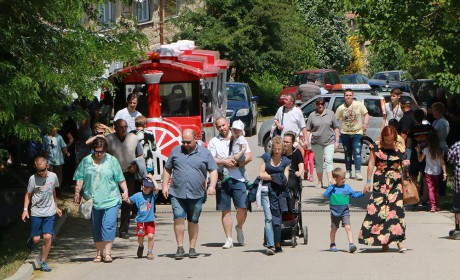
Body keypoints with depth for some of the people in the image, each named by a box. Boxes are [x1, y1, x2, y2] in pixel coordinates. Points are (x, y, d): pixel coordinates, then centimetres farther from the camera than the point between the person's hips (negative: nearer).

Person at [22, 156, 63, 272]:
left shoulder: (53, 176, 0)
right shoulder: (33, 179, -8)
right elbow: (28, 194, 0)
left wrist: (56, 207, 24)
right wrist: (25, 209, -7)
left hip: (49, 212, 2)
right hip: (36, 213, -2)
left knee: (48, 237, -9)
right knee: (36, 239, -2)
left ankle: (43, 262, 3)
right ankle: (31, 240, 36)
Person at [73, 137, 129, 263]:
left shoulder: (112, 161, 5)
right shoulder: (86, 161, 8)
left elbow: (120, 179, 7)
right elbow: (80, 179, 10)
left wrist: (125, 191, 0)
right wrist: (77, 192, 2)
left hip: (111, 200, -2)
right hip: (93, 200, 2)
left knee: (109, 225, -13)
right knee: (96, 228, 8)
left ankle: (107, 253, -9)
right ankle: (99, 253, 18)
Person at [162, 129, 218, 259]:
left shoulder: (205, 153, 6)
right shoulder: (176, 151, 10)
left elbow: (213, 170, 5)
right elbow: (167, 169, 16)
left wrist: (212, 185, -11)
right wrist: (165, 185, 6)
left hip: (196, 195, 0)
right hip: (177, 194, 0)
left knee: (193, 221, 7)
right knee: (178, 218, -12)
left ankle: (192, 248, 15)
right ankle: (180, 247, -8)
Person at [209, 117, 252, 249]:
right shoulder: (214, 142, 8)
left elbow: (249, 157, 5)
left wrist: (237, 163, -9)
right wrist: (223, 162, -14)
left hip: (238, 179, 0)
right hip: (222, 179, 0)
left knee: (242, 208, -7)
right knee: (226, 210, 1)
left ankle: (239, 228, 24)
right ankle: (229, 239, 7)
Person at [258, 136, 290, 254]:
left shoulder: (285, 161, 8)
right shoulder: (266, 157, 9)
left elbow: (285, 179, 4)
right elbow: (261, 174, 7)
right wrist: (273, 177, -6)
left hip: (278, 191, 0)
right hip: (266, 190, 0)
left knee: (277, 219, 0)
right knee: (268, 218, -11)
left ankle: (277, 244, 12)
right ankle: (270, 245, -17)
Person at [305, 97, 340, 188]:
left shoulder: (330, 114, 5)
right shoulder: (312, 115, 5)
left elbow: (336, 128, 7)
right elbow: (308, 129, 7)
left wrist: (337, 141, 2)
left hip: (329, 141, -1)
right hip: (316, 142, 1)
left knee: (328, 160, -11)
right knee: (318, 162, 8)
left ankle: (330, 180, -17)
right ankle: (320, 182, 16)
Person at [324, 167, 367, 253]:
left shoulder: (347, 187, 5)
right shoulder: (332, 188, -1)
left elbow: (354, 195, 11)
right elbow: (326, 195, -13)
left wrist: (362, 193, -3)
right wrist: (331, 186, -15)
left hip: (345, 212, 0)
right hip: (335, 212, 0)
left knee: (348, 227, -15)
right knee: (334, 228, 12)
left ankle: (351, 244, -19)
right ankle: (332, 244, 29)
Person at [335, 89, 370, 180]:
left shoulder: (359, 105, 0)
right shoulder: (341, 108, 2)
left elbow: (366, 114, 2)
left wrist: (365, 123, -16)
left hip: (357, 133, -2)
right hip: (345, 134, 2)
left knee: (357, 153, -11)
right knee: (347, 154, 12)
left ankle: (358, 172, -14)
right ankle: (348, 171, 23)